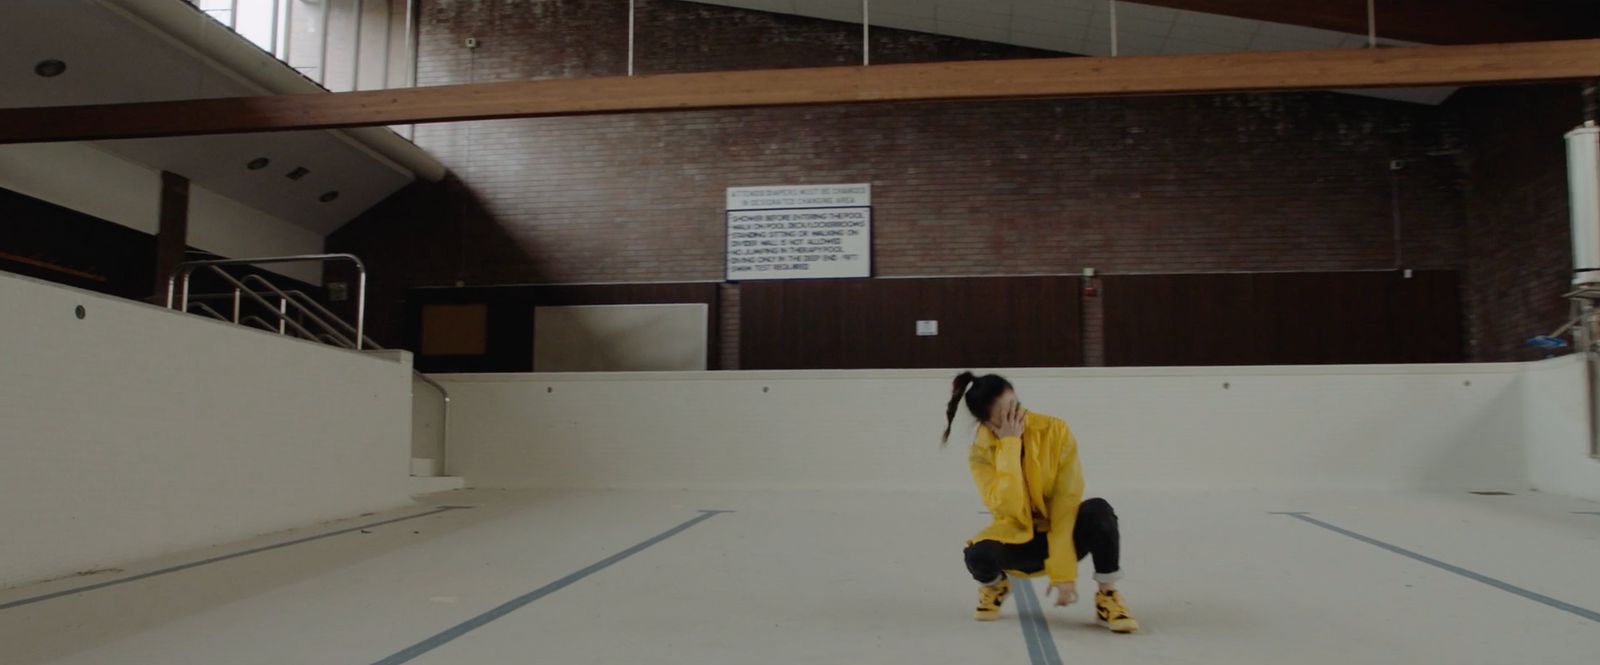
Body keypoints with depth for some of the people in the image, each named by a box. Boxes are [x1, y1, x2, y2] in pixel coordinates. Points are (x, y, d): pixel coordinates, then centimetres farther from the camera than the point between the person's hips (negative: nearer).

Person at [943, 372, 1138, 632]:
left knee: (1098, 511, -33)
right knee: (978, 555, -32)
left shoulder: (1056, 431, -16)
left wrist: (1063, 570, -25)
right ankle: (995, 586, 6)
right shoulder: (981, 451, -14)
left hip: (1062, 533, 0)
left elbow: (1066, 503, -19)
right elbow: (1008, 509, -30)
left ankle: (1107, 596, -10)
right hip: (1018, 540, 0)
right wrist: (1009, 444, -31)